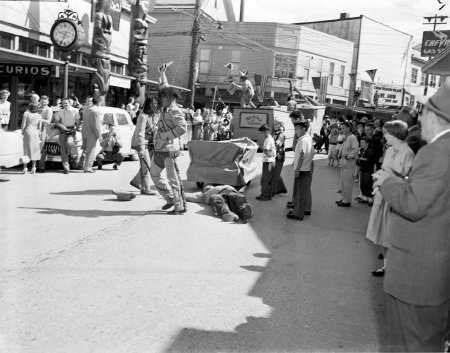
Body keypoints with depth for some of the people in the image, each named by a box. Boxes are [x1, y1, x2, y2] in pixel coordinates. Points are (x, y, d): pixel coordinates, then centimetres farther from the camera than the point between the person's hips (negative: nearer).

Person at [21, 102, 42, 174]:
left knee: (26, 150, 4)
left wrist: (23, 131, 9)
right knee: (34, 151, 8)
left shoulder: (26, 113, -5)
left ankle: (25, 168, 0)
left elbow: (23, 125, -7)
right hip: (36, 134, 2)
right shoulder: (39, 116, 4)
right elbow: (39, 127, 5)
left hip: (27, 133, -2)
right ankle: (33, 168, 7)